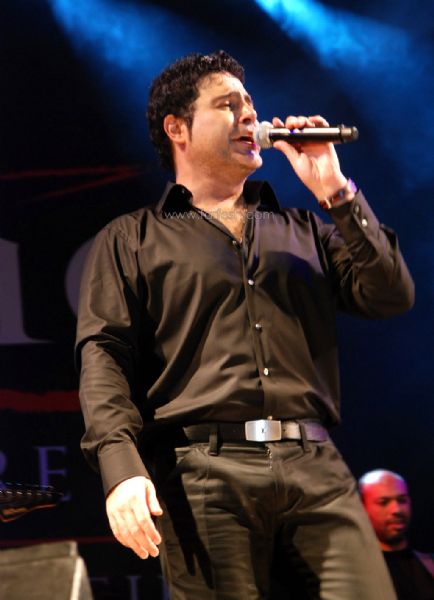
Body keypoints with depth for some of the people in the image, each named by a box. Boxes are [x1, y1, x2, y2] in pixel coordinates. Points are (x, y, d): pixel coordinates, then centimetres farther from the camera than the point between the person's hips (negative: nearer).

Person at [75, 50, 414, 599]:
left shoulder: (302, 231, 26)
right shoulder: (131, 240, 15)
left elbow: (391, 296, 13)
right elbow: (103, 354, 2)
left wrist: (335, 192, 7)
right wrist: (122, 467, -14)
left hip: (315, 470, 3)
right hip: (203, 470, -3)